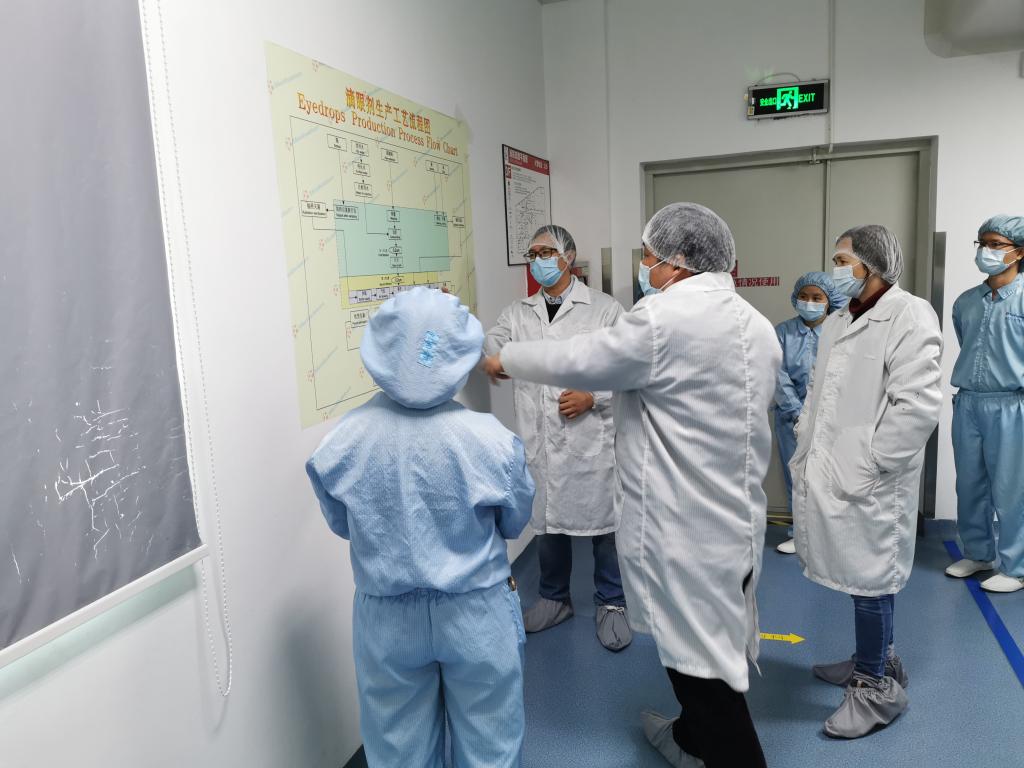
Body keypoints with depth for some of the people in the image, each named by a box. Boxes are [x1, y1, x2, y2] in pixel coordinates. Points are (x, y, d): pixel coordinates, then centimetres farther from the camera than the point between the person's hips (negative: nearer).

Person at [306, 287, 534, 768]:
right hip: (475, 611, -1)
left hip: (386, 617, 2)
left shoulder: (342, 443, -18)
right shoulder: (491, 440, -22)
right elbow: (514, 524, -3)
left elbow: (342, 526, 0)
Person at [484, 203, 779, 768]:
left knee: (701, 659, 4)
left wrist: (505, 360, 6)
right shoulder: (756, 324, 8)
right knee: (709, 643, 24)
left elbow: (581, 361, -11)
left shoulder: (667, 315, -20)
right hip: (736, 516, 10)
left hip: (684, 527, -9)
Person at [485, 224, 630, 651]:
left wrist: (592, 397, -15)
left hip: (591, 438, -3)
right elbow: (488, 349, -1)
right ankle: (554, 599, 36)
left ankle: (611, 604, 28)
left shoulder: (604, 309, 0)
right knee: (548, 520, 16)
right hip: (539, 440, 3)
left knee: (602, 521, 7)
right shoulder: (518, 314, 10)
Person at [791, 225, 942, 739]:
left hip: (866, 484, -7)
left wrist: (868, 467, -19)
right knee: (856, 575, 19)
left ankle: (877, 687, 21)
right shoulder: (838, 321, 13)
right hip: (828, 475, 8)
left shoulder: (909, 316, -12)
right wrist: (805, 449, 10)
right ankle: (876, 660, 38)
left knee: (869, 580, 4)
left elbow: (918, 405, -20)